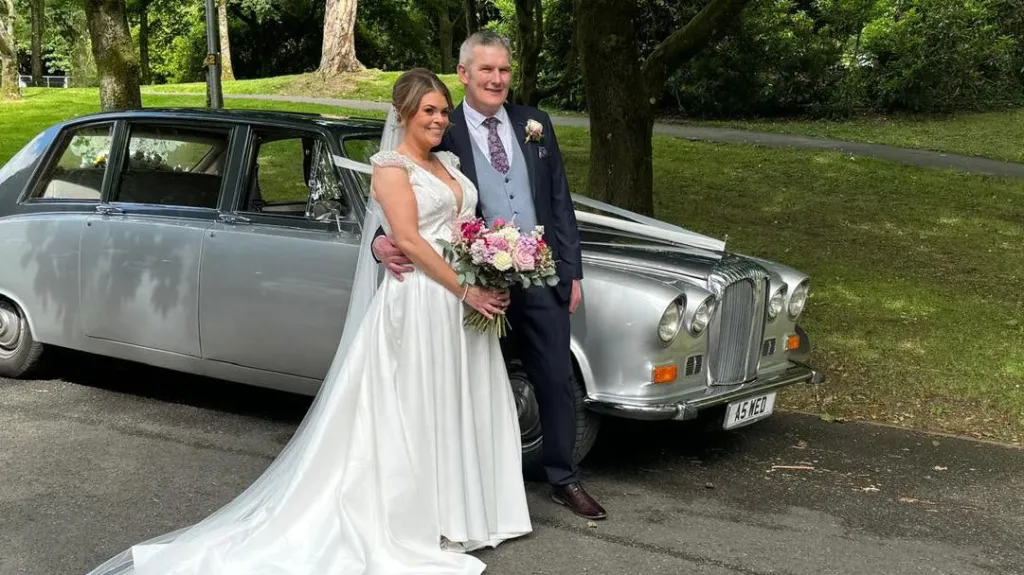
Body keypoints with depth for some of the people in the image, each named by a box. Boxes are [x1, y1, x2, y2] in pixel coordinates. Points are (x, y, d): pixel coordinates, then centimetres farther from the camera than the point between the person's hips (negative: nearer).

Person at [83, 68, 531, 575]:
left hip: (461, 302, 8)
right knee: (417, 413, -1)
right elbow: (408, 239, -16)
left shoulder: (449, 163, 16)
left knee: (460, 408, 12)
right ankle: (420, 519, 7)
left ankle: (462, 510, 23)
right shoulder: (391, 167, -8)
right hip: (419, 301, -8)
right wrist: (466, 291, -19)